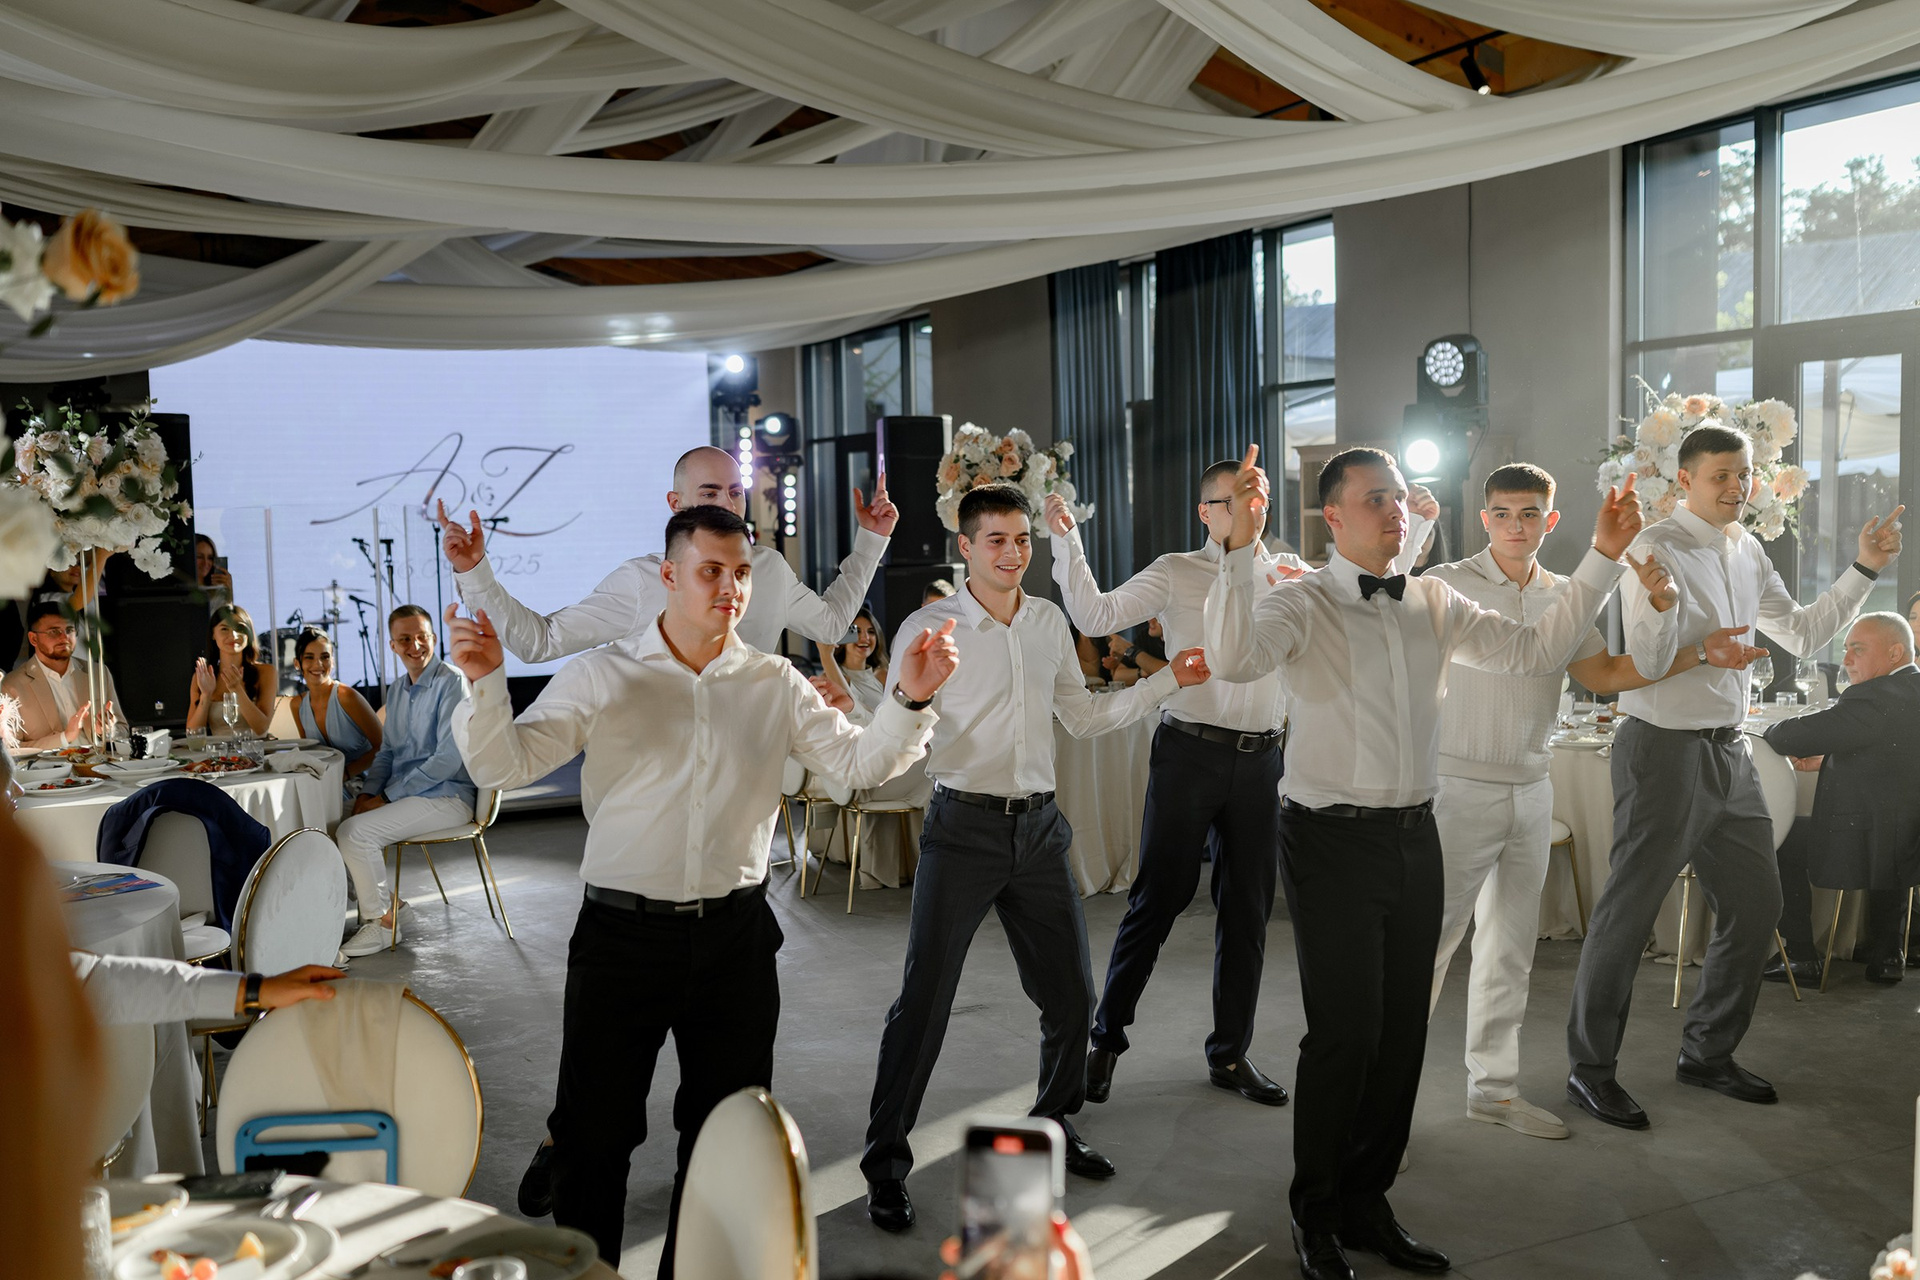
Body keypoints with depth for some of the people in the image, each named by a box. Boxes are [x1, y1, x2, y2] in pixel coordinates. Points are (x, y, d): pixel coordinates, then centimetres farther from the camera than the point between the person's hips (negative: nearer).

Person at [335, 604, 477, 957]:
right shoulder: (397, 688, 13)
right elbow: (387, 750, 20)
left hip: (447, 796, -9)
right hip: (402, 792, 9)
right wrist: (368, 792, 0)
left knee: (354, 832, -22)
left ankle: (383, 921, -4)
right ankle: (383, 897, 14)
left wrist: (388, 796, -17)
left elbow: (448, 759, -20)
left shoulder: (451, 683, -14)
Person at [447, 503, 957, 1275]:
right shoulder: (603, 677, -4)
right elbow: (505, 764, -9)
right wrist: (486, 684, -27)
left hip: (734, 935, 3)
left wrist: (910, 699, -17)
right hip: (622, 931, -2)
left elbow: (860, 762, -1)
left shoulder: (775, 686, 4)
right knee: (593, 1129, 7)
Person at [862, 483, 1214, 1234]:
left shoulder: (1049, 622, 9)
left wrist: (1168, 681, 14)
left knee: (1070, 992, 12)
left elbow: (1084, 719, 18)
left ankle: (1054, 1126, 36)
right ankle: (886, 1162, 13)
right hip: (963, 826, -5)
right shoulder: (928, 629, -7)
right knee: (923, 999, -3)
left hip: (1038, 825, 5)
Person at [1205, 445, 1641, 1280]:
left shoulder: (1432, 604, 11)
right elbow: (1234, 659, -28)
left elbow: (1533, 650, 8)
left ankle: (1366, 1204, 30)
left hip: (1415, 837, 6)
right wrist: (1241, 547, -36)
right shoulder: (1303, 604, -8)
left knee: (1401, 1031, 12)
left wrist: (1603, 557, 4)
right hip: (1333, 842, -6)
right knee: (1346, 1031, -4)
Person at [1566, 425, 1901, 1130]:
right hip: (1665, 749, -8)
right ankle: (1589, 1068, 12)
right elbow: (1647, 664, -20)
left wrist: (1864, 569, 11)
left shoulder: (1746, 551, 12)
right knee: (1629, 912, -2)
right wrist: (1660, 598, -38)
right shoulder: (1657, 549, -13)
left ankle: (1707, 1052, 32)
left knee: (1756, 905, 15)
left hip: (1729, 751, 9)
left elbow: (1801, 635, 19)